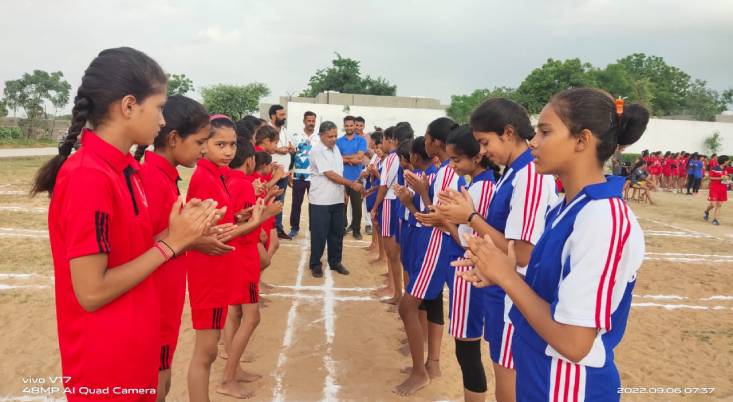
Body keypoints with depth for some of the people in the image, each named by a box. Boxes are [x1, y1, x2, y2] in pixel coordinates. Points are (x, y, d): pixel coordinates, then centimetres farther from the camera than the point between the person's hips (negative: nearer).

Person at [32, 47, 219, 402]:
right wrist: (171, 243, -18)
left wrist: (182, 231, -5)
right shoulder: (87, 177, -23)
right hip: (104, 363, -8)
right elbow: (91, 292, -23)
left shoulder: (127, 169, 3)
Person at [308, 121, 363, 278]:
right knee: (319, 234, 2)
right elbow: (330, 175, -19)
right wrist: (352, 184, -18)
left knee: (337, 233, 12)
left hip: (337, 199, 7)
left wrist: (343, 190, 12)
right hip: (320, 201, -7)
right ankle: (315, 264, 16)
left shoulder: (335, 148, 10)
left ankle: (335, 262, 26)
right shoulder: (317, 151, -15)